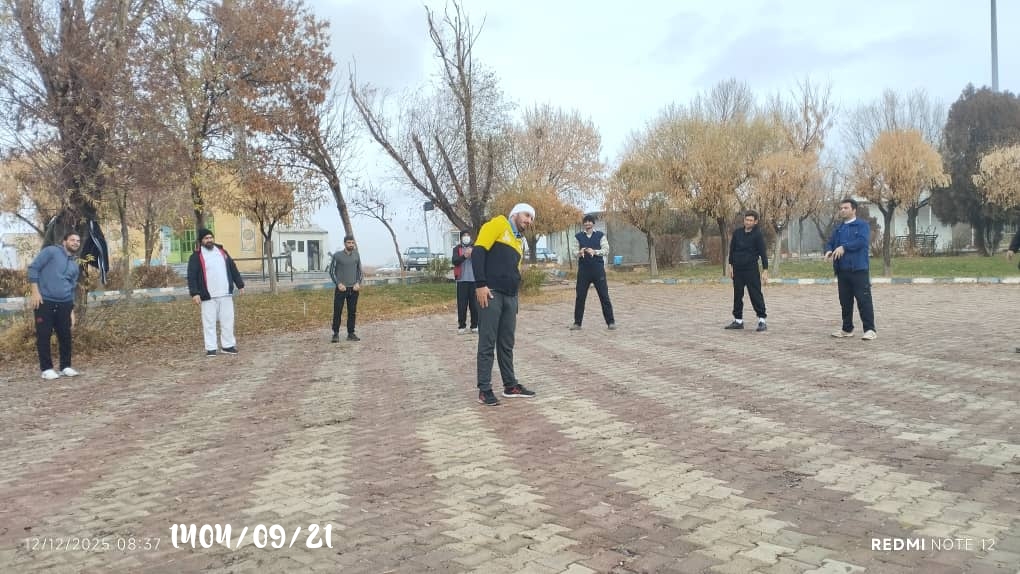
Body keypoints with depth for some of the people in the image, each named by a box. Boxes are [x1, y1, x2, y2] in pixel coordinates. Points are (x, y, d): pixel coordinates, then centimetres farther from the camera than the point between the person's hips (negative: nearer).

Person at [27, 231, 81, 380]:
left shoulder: (75, 265, 19)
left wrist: (72, 310, 16)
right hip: (44, 302, -6)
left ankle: (66, 366, 18)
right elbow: (33, 268, -7)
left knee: (65, 335, 6)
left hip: (64, 304, 6)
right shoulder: (51, 251, -1)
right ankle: (46, 369, 6)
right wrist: (35, 292, -13)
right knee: (43, 336, -1)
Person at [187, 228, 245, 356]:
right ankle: (210, 348, 6)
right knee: (209, 322, -1)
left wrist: (240, 284, 13)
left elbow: (233, 269, 16)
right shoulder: (196, 256, -3)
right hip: (208, 296, -4)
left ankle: (228, 345, 16)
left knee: (228, 321, 7)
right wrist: (194, 293, -17)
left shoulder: (222, 251, 12)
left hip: (226, 294, 4)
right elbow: (191, 276, -7)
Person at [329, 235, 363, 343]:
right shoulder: (337, 255, -2)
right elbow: (332, 271, 0)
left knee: (352, 312, 5)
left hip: (353, 289, 3)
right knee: (337, 312, -3)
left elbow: (359, 271, 13)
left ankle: (351, 334, 12)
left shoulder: (356, 255, 8)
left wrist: (358, 283, -2)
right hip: (341, 288, -3)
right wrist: (338, 284, -10)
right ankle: (336, 334, 4)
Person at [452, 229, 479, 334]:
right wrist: (464, 256, -24)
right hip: (462, 280, -1)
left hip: (474, 279, 1)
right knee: (462, 304, -2)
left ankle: (475, 325, 8)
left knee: (474, 303, 1)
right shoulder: (457, 249, 8)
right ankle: (462, 326, 4)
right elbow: (454, 261, -8)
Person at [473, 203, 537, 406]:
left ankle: (511, 386, 22)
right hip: (490, 293, -8)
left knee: (507, 343, 13)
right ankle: (484, 390, 4)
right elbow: (478, 251, -11)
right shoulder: (498, 224, 0)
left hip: (510, 297, 8)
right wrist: (480, 284, -18)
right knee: (487, 342, -3)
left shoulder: (519, 242, 22)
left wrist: (515, 300, 16)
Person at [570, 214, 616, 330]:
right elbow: (574, 250, 1)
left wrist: (595, 252, -19)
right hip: (583, 269, 1)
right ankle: (577, 322, 12)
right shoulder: (578, 236, 8)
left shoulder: (600, 235, 5)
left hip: (598, 268, -1)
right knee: (580, 296, 3)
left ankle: (610, 322, 7)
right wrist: (579, 253, -22)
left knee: (604, 296, 0)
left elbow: (606, 250, -2)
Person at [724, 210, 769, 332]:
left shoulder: (757, 235, -6)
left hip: (751, 269, -5)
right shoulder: (737, 232, 7)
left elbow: (763, 253, -8)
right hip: (738, 269, 5)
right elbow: (732, 249, 13)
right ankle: (738, 320, 18)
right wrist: (731, 266, 10)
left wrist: (765, 270, -13)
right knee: (737, 295, 9)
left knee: (756, 295, -7)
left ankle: (762, 321, -3)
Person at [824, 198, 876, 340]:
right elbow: (829, 243, 12)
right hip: (842, 270, 6)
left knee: (863, 300, -8)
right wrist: (828, 251, -11)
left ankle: (870, 330, -6)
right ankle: (847, 329, 20)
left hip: (859, 269, -6)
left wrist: (844, 247, -22)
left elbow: (863, 241, -16)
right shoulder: (838, 229, 18)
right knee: (845, 301, 11)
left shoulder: (862, 225, 0)